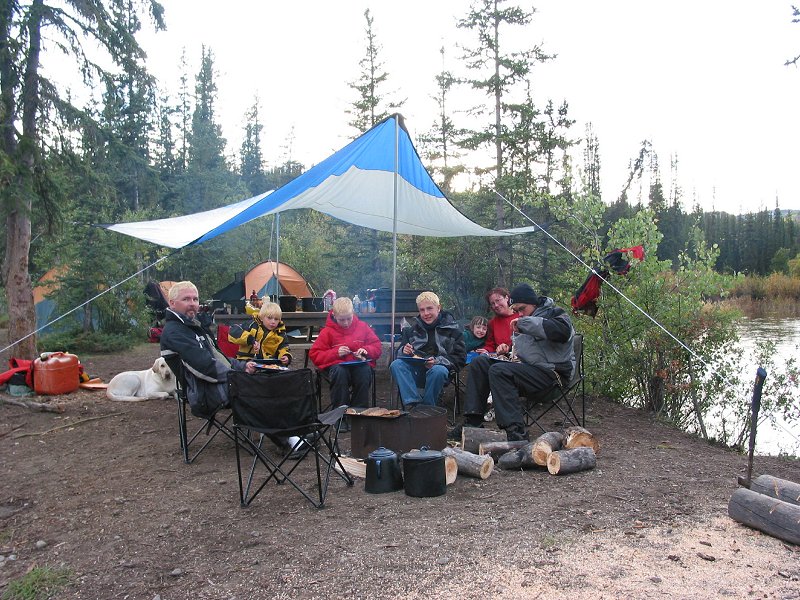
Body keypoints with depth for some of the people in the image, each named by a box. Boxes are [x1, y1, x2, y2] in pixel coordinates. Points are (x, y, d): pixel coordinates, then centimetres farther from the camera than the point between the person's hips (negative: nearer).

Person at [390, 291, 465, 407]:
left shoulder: (452, 328, 5)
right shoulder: (413, 327, 15)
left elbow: (460, 358, 0)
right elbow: (399, 353, 18)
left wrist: (437, 361, -17)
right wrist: (404, 351, -8)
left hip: (439, 368, -3)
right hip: (415, 371, 3)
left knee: (438, 371, -37)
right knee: (396, 365, -25)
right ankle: (412, 403, -34)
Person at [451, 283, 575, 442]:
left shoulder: (554, 313, -3)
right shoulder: (521, 319, 21)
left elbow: (562, 331, -28)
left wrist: (525, 323, -23)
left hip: (551, 372, -9)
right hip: (527, 367, 9)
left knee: (498, 371, -28)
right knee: (478, 365, 2)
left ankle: (516, 432, -32)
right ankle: (472, 422, -5)